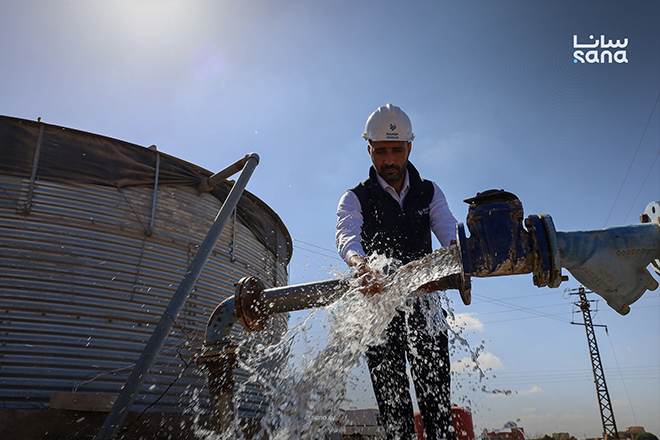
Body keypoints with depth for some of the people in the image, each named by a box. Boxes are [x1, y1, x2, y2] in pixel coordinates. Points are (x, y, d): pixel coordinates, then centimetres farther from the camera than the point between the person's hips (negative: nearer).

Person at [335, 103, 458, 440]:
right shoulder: (356, 198, 2)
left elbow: (448, 230, -7)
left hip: (423, 301, 2)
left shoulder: (429, 193, 10)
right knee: (392, 402, -1)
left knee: (436, 399, -4)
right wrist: (359, 264, -43)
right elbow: (346, 236, -19)